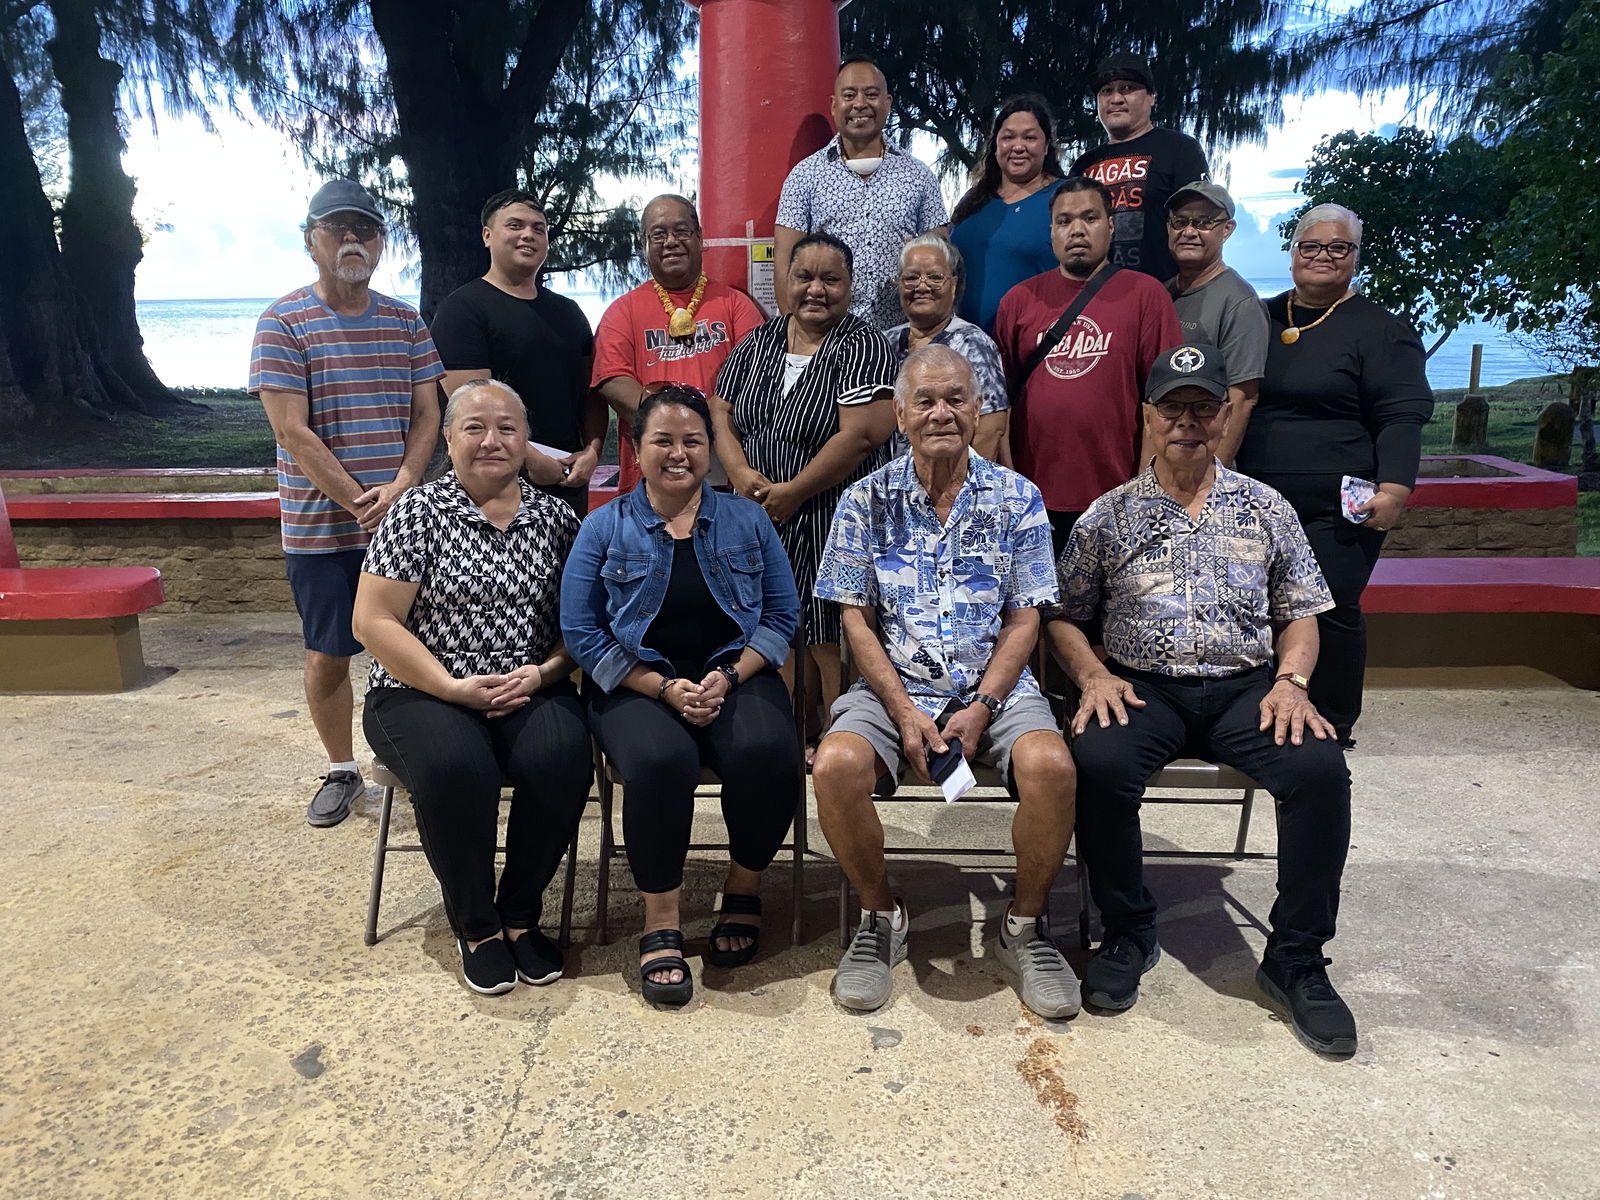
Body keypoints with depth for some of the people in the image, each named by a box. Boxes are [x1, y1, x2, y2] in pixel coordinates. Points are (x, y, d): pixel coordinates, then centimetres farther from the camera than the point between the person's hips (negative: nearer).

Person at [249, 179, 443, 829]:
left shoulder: (406, 322, 8)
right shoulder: (284, 322, -4)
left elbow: (428, 415, 5)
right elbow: (292, 431, -11)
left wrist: (399, 486, -12)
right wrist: (361, 502, -15)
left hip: (400, 519, 3)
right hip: (320, 526, -2)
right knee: (328, 654, 7)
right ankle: (341, 770, 25)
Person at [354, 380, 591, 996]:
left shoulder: (554, 517, 8)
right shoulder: (419, 511, 0)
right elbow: (373, 622, -6)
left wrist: (544, 672, -11)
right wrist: (456, 688, -14)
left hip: (531, 690, 2)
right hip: (423, 692, -2)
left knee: (562, 759, -29)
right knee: (456, 766, -33)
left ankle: (520, 913, -4)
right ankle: (475, 925, -7)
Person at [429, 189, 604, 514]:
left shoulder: (568, 312, 17)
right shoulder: (462, 308, -4)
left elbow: (591, 393, 14)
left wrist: (592, 450, -3)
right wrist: (530, 461, -19)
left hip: (568, 483, 6)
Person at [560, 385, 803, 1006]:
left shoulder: (747, 520, 11)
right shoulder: (605, 528, 6)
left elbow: (782, 613, 8)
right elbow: (582, 633, 0)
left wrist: (728, 677, -10)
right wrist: (666, 689, -11)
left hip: (737, 675, 1)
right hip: (641, 684, -1)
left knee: (767, 752, -30)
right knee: (660, 760, -34)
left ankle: (744, 889, -3)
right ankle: (661, 925, -14)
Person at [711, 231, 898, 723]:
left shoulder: (863, 347, -6)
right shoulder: (759, 342, 13)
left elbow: (860, 436, -17)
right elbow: (720, 411, 11)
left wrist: (792, 493, -14)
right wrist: (740, 473, -8)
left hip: (833, 526, -5)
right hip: (759, 523, 6)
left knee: (832, 647, -3)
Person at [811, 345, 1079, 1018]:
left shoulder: (1017, 498, 5)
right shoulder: (867, 501, 4)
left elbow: (1025, 618, 2)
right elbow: (856, 619, 1)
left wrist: (980, 709, -12)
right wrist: (905, 713, -11)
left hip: (995, 686, 0)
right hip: (894, 685, 0)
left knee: (1051, 766, -29)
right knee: (836, 767, -29)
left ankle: (1026, 926, -1)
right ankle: (880, 919, 0)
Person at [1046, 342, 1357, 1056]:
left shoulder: (1265, 508, 13)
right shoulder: (1109, 515, 8)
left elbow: (1300, 612, 14)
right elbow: (1064, 617, 9)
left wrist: (1291, 681, -5)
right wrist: (1094, 676, -10)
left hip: (1246, 685, 2)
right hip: (1142, 686, -1)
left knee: (1320, 769, -27)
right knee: (1098, 763, -32)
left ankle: (1296, 958, -6)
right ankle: (1128, 933, -7)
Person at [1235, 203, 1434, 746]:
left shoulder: (1379, 330, 0)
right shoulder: (1262, 319, 15)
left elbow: (1402, 417, -7)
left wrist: (1394, 488, -19)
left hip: (1337, 510, -5)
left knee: (1332, 612, -3)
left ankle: (1334, 728, 13)